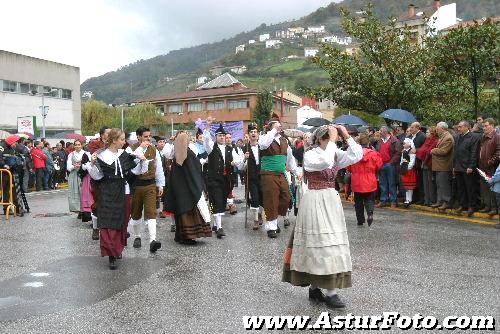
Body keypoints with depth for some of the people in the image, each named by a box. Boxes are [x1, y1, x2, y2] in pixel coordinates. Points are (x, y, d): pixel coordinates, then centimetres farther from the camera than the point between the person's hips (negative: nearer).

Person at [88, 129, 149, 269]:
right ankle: (111, 255, -6)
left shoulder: (125, 155, 8)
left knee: (121, 223, 12)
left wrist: (142, 160, -4)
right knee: (108, 224, -7)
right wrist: (92, 164, -20)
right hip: (108, 194, -5)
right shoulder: (102, 156, -6)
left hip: (123, 193, 5)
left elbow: (135, 171, 11)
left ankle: (118, 249, 29)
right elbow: (97, 176, -5)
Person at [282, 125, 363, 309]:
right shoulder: (310, 155, -10)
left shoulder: (336, 154, 8)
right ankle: (330, 292, -2)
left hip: (331, 201, 7)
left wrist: (347, 137, -6)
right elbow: (326, 162, -30)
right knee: (319, 243, -6)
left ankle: (314, 287, 18)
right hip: (315, 202, -7)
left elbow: (357, 155, -3)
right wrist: (332, 140, -21)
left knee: (330, 244, 8)